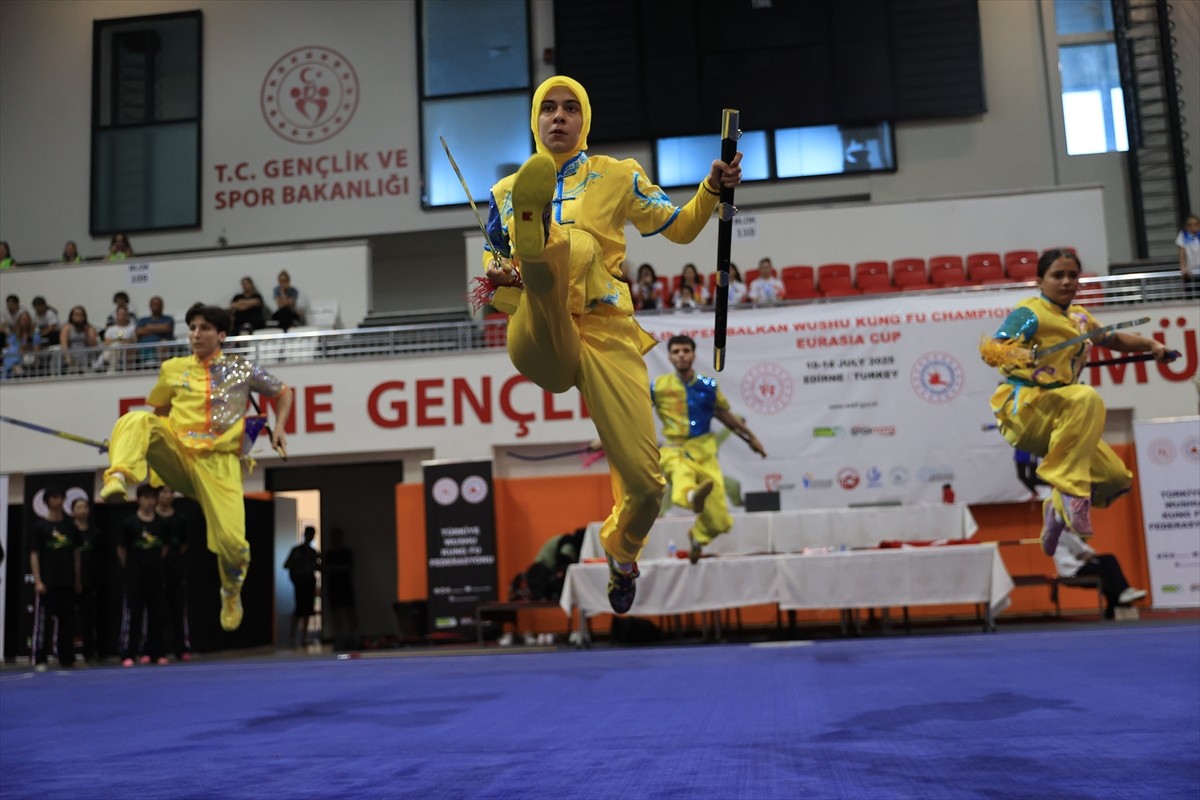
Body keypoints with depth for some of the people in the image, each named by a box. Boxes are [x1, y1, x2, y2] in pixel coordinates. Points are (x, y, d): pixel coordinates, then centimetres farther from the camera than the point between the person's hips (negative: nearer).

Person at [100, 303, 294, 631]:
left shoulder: (241, 369, 7)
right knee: (136, 420, -26)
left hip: (219, 462, -2)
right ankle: (117, 479, -47)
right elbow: (159, 413, 24)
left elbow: (283, 392, 18)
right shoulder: (173, 368, 12)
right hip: (177, 452, 2)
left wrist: (279, 428, 5)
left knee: (232, 541, -13)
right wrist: (144, 439, 9)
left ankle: (232, 595, 18)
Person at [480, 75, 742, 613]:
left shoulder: (618, 176, 17)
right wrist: (497, 277, -1)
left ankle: (621, 555, 24)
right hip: (541, 343, 0)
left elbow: (679, 228, 16)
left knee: (644, 484, -9)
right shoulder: (509, 191, 20)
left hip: (607, 333, 1)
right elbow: (488, 264, 24)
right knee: (575, 247, -36)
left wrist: (713, 188, -3)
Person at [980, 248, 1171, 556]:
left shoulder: (1080, 318, 15)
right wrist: (1012, 355, -43)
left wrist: (1151, 345, 15)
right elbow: (990, 349, -22)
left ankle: (1059, 508, 23)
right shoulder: (1030, 312, -8)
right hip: (1021, 407, -8)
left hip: (1056, 422, 8)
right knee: (1086, 398, -36)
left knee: (1115, 478, -2)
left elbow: (1114, 339, 31)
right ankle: (1068, 487, -30)